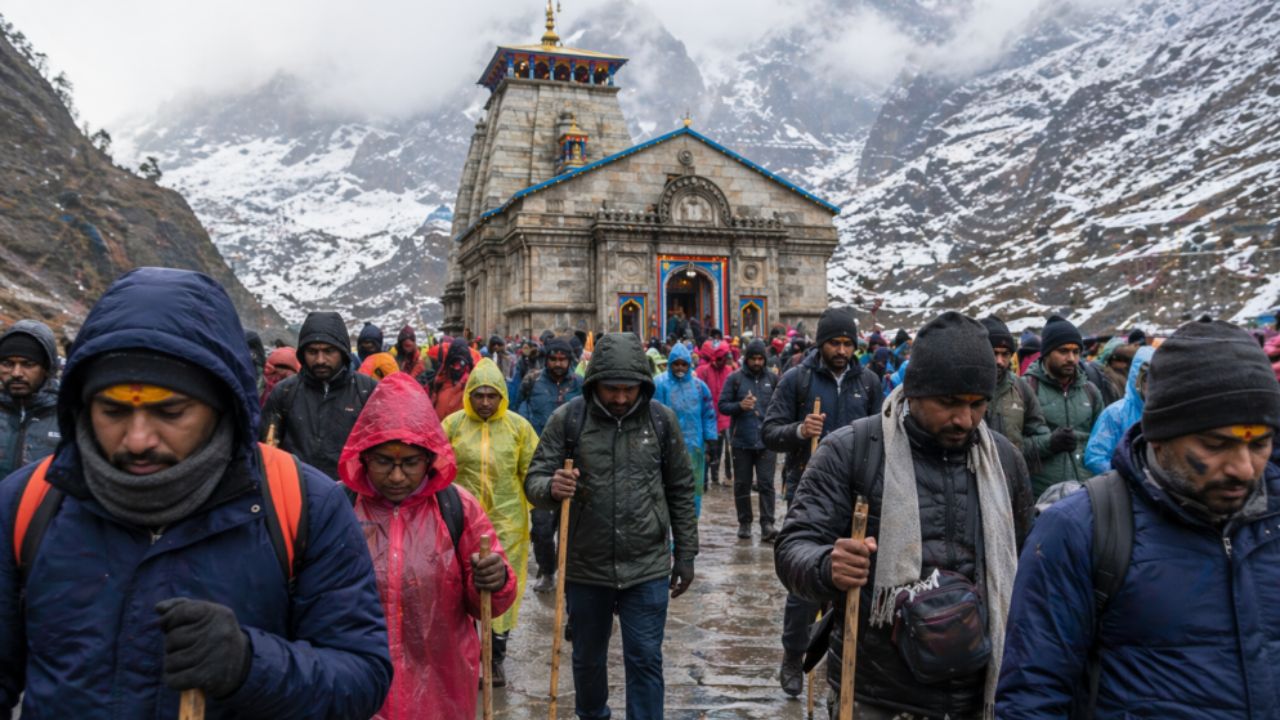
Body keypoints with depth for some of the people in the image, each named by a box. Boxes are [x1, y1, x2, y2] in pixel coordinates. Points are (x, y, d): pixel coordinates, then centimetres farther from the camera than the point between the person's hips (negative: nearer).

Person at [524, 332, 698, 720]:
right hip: (585, 567, 1)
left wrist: (685, 555, 7)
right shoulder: (567, 419, -8)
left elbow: (681, 492, 5)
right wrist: (552, 488, -30)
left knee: (645, 661, 4)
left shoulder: (661, 419, -4)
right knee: (588, 658, 20)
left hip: (647, 568, -1)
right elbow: (534, 480, -6)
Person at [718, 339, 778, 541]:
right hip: (742, 441, 0)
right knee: (742, 484, 8)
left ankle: (767, 524, -6)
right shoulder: (735, 378, 0)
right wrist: (740, 406, -19)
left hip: (766, 440, 1)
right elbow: (722, 405, -2)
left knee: (766, 483, -5)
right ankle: (744, 523, 19)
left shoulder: (772, 378, 7)